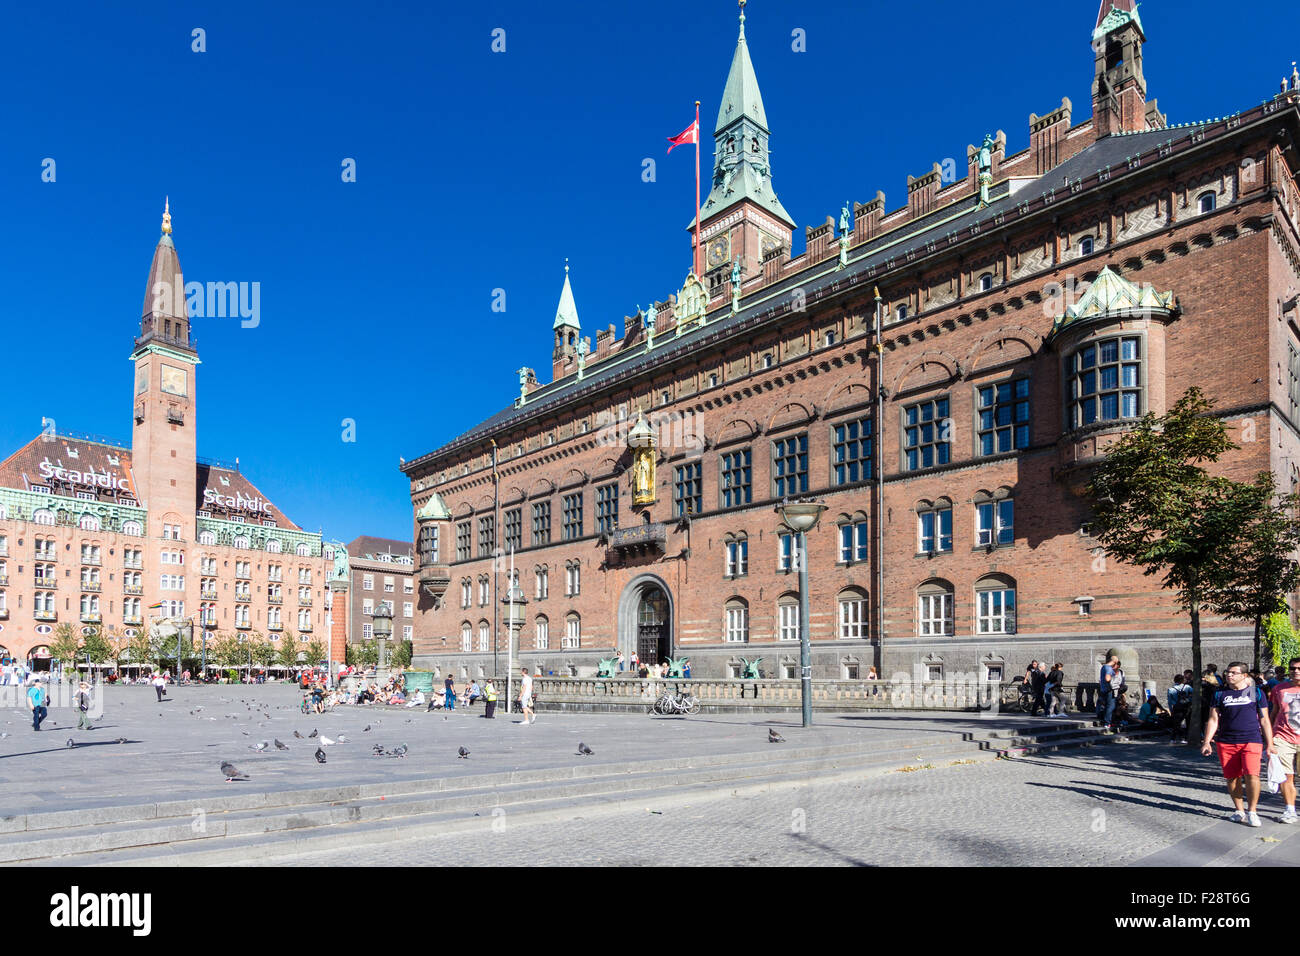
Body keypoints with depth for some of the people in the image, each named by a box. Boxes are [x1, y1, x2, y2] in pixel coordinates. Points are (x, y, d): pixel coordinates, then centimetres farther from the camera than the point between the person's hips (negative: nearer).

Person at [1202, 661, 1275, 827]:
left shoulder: (1256, 692, 8)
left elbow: (1264, 720, 10)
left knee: (1251, 775, -16)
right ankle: (1240, 810, 20)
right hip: (1226, 742, 2)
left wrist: (1269, 744, 5)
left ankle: (1252, 811, -2)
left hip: (1252, 740, -2)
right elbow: (1213, 720, 10)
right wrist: (1207, 742, 2)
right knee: (1232, 778, 5)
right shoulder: (1219, 694, 10)